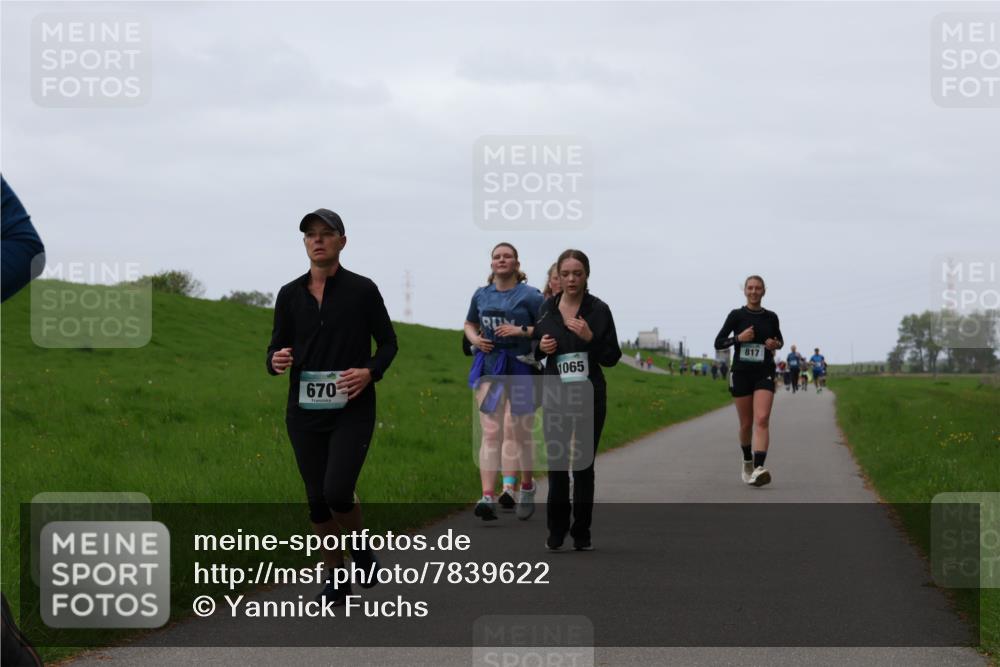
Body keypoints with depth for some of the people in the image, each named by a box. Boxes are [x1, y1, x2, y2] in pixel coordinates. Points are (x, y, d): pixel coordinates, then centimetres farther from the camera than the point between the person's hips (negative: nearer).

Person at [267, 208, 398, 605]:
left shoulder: (362, 290, -2)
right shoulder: (290, 295, 6)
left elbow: (387, 341, 5)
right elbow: (277, 349, 12)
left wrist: (370, 371, -14)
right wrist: (276, 361, -12)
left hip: (352, 411, -3)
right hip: (305, 412, 3)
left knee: (338, 492, -17)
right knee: (317, 500, 5)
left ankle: (361, 548, 12)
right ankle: (335, 578, 19)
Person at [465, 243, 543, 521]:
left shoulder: (529, 295, -4)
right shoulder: (481, 295, 10)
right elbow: (470, 324, 26)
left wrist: (522, 331, -19)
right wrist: (475, 339, 6)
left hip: (520, 369, -3)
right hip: (489, 369, 3)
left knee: (518, 433, 6)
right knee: (490, 433, -7)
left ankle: (527, 488, 28)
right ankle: (487, 497, -15)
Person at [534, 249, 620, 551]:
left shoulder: (599, 310, -5)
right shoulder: (547, 308, 5)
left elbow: (612, 357, -5)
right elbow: (535, 349, 16)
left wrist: (590, 338, -20)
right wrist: (541, 347, -6)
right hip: (555, 395, 2)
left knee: (583, 464, 2)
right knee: (556, 463, 1)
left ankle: (582, 534, 9)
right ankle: (556, 533, 8)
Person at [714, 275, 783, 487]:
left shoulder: (771, 317, 6)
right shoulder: (736, 316, 0)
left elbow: (779, 340, 22)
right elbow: (718, 343, 0)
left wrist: (775, 344, -2)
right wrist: (738, 338, -16)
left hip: (764, 374, 0)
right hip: (741, 374, 0)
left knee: (762, 420, -18)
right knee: (746, 423, 7)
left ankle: (758, 469, -29)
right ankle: (747, 462, 33)